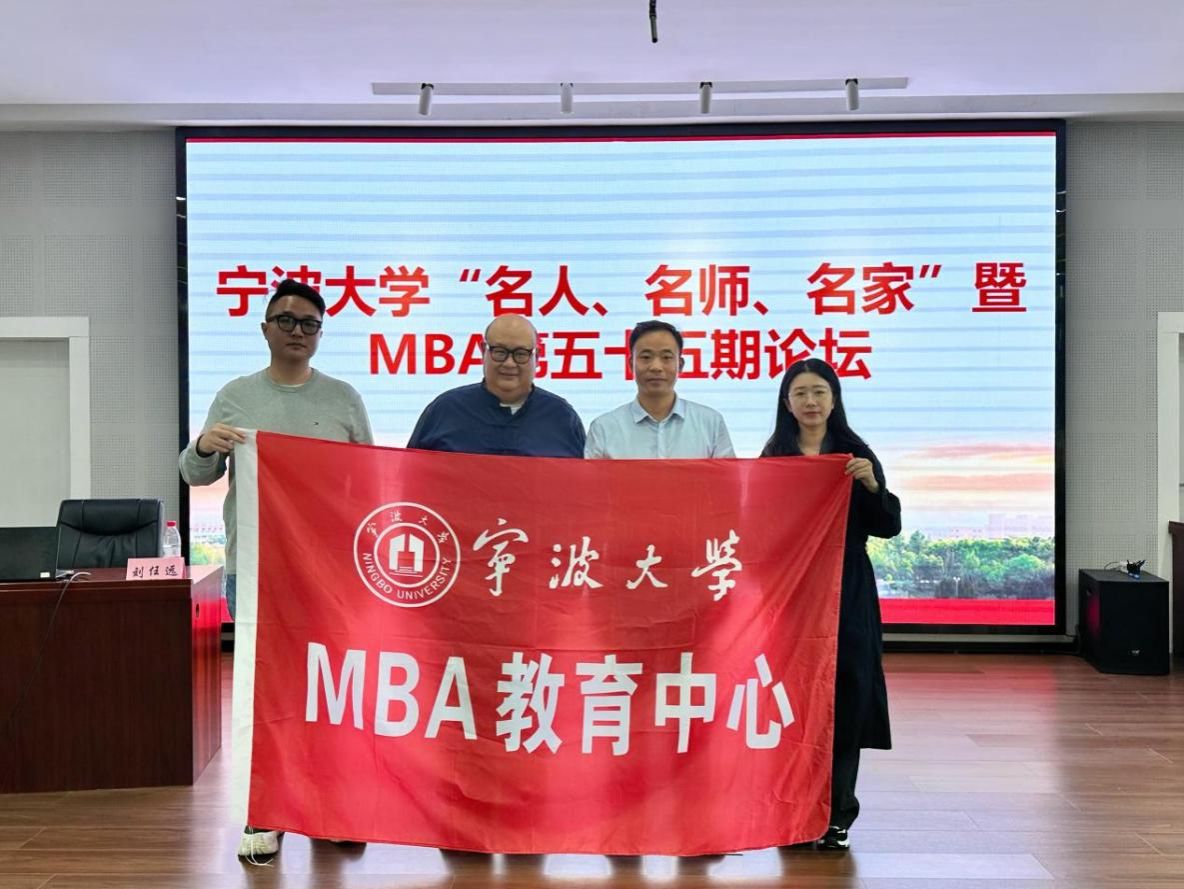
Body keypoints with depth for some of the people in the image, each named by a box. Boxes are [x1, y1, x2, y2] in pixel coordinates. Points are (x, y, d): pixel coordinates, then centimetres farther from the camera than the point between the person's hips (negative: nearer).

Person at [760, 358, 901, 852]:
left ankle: (836, 815, 13)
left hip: (845, 595, -1)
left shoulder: (856, 453, 1)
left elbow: (887, 527, -3)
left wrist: (872, 485, -18)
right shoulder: (773, 457, 5)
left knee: (843, 698, 1)